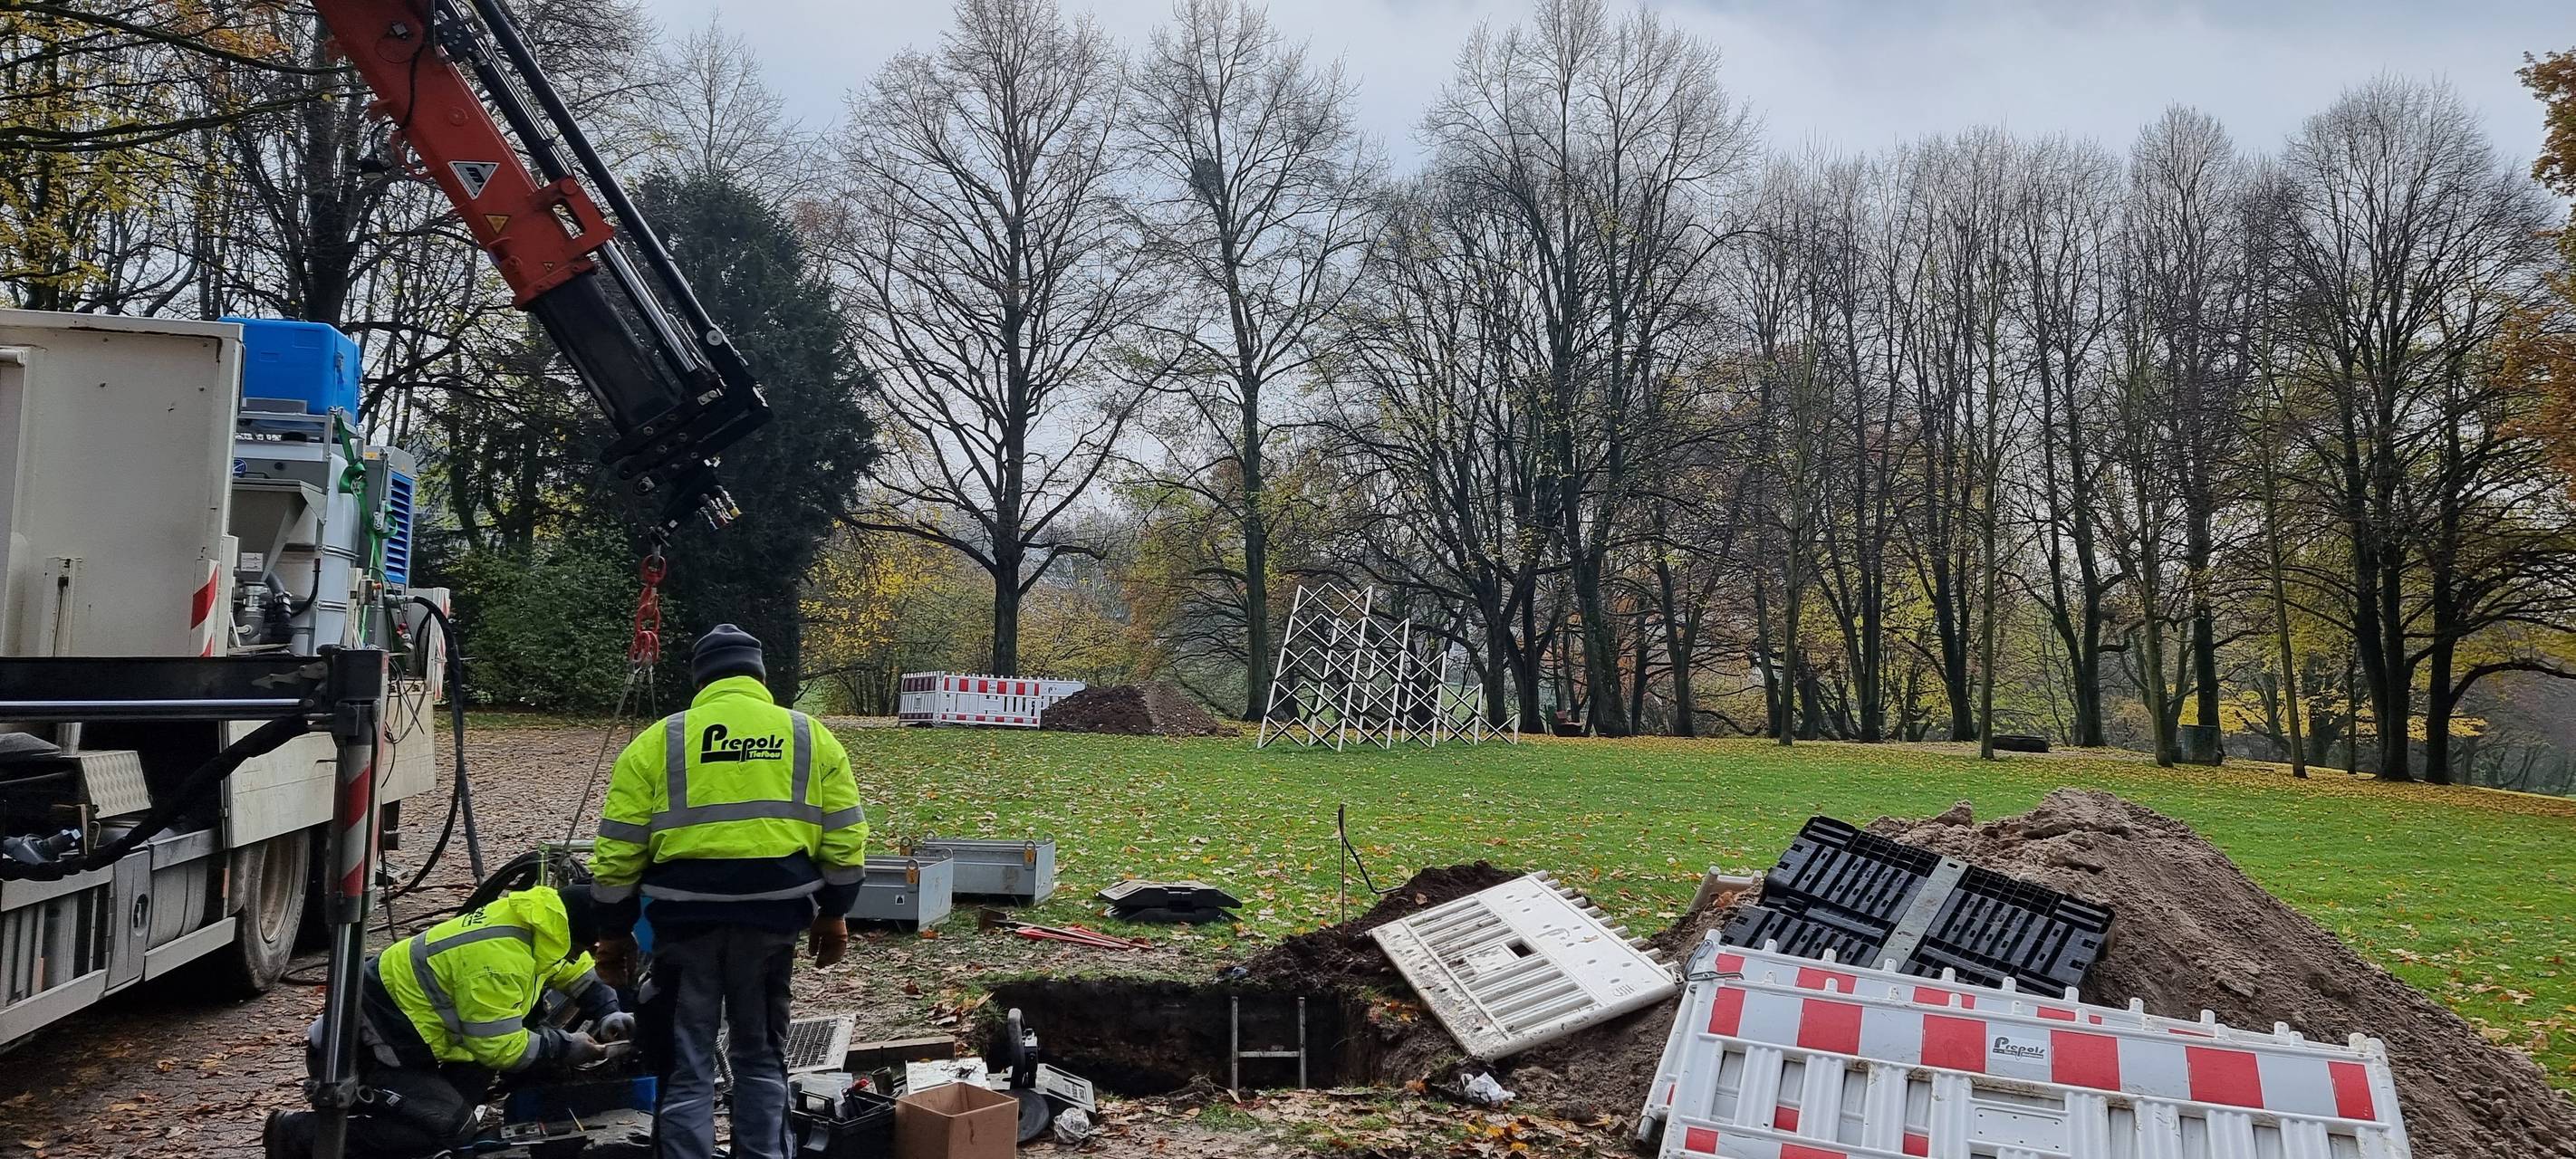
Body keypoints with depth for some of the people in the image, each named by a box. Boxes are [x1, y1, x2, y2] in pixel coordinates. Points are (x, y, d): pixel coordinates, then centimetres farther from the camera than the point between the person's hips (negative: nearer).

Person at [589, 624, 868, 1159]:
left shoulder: (657, 741, 5)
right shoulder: (811, 736, 7)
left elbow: (618, 852, 4)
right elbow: (845, 842, 7)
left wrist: (616, 933, 14)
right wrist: (832, 915, 19)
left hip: (685, 919, -1)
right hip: (772, 919, 1)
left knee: (686, 1067, 7)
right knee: (761, 1058, 17)